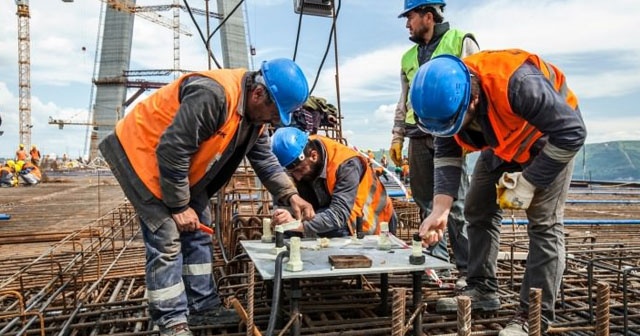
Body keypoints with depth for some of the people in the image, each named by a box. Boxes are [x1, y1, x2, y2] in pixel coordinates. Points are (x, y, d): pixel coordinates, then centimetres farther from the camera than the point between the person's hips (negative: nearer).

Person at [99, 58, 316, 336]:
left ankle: (203, 306, 21)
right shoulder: (213, 96, -34)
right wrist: (179, 206, -22)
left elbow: (265, 159, 5)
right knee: (167, 239, -10)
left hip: (181, 165, 9)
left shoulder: (255, 113, -3)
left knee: (197, 234, 10)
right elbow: (171, 151, -32)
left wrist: (290, 195, -8)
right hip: (141, 152, -9)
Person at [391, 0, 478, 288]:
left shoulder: (462, 43, 4)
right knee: (425, 202, 7)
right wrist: (396, 137, 15)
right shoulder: (409, 57, 21)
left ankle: (468, 269, 1)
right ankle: (437, 261, 18)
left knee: (455, 204, -7)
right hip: (418, 137, 6)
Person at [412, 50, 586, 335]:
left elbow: (572, 133, -33)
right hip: (502, 143, 7)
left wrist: (528, 183, -29)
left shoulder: (517, 83, -42)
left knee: (543, 222, -13)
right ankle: (482, 290, 17)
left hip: (551, 136, -6)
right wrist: (440, 210, -23)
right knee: (478, 210, 6)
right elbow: (446, 154, -13)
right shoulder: (446, 98, -22)